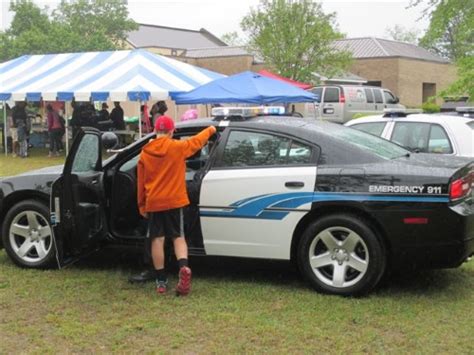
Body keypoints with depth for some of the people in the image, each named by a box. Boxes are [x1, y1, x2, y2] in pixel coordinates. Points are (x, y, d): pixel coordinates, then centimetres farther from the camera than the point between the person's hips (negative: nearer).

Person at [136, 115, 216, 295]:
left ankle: (161, 281, 7)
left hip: (154, 203, 1)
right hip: (174, 201, -1)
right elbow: (197, 141, 12)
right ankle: (184, 268, -19)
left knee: (157, 239, 6)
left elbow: (141, 182, 7)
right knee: (178, 236, 7)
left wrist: (141, 205, 16)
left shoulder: (145, 153, 2)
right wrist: (210, 130, 31)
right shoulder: (178, 147, -5)